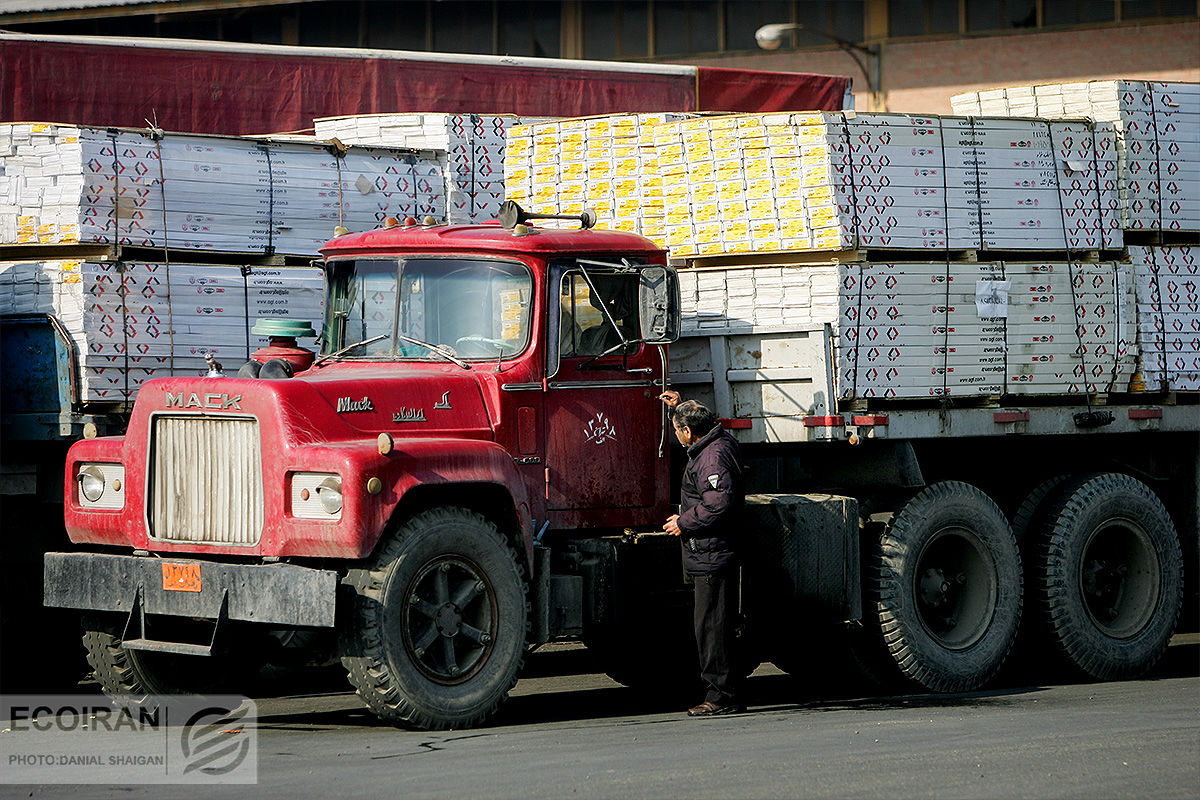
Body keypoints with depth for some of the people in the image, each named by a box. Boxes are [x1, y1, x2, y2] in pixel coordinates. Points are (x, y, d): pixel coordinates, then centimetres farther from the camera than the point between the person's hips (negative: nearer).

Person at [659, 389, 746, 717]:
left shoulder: (713, 457, -18)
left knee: (711, 625, -8)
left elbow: (719, 504, -28)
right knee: (714, 625, 14)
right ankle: (724, 694, 18)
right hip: (711, 554, 11)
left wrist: (683, 522, -15)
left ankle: (722, 695, -5)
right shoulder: (721, 442, 14)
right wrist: (679, 407, 37)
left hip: (711, 555, -11)